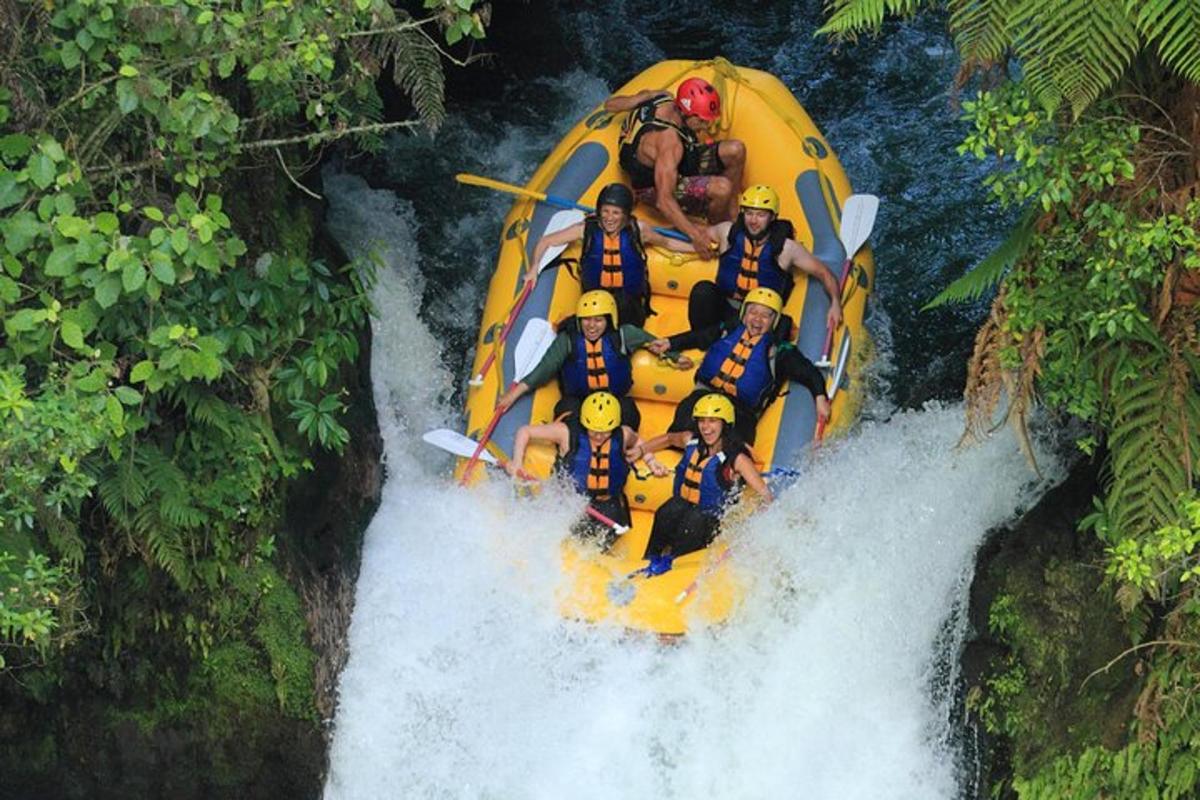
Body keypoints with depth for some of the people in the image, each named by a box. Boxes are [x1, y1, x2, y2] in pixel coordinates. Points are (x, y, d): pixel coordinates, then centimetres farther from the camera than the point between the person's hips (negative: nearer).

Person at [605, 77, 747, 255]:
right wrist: (694, 234, -44)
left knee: (735, 150, -7)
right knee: (722, 188, -31)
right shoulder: (668, 141, -38)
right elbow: (664, 201, -39)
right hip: (654, 188, -9)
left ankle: (732, 217, 8)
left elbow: (610, 104, 1)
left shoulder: (662, 96, -15)